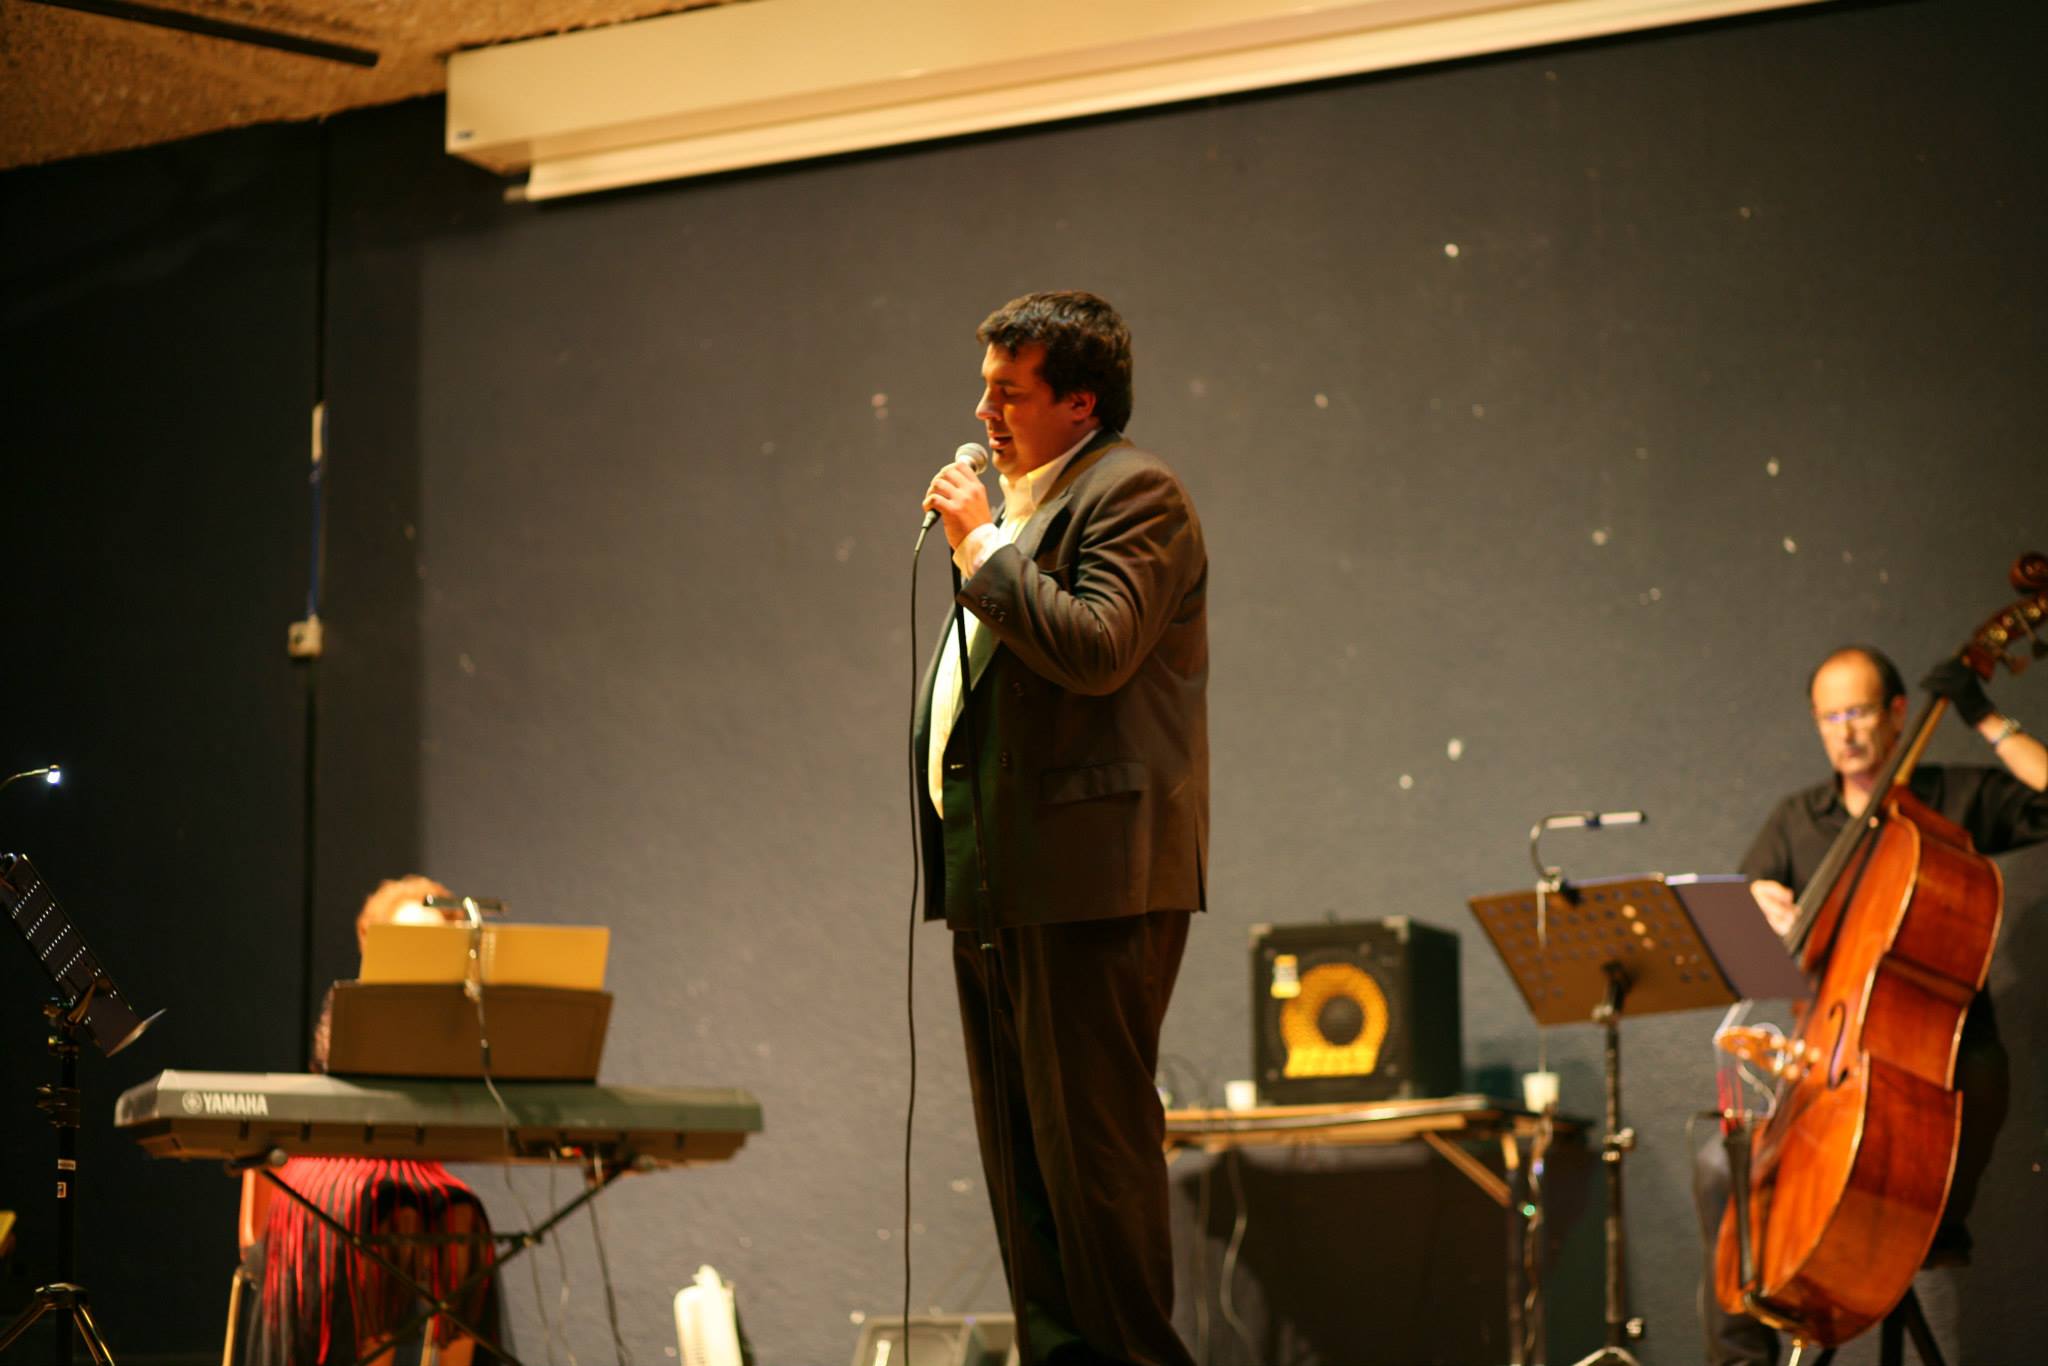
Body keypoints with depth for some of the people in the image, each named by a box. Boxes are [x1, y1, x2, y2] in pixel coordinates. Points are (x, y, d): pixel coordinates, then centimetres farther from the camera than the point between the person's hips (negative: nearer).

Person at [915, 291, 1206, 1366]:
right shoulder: (1022, 505, 22)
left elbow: (1096, 648, -23)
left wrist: (978, 545, -16)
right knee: (1020, 1145, 11)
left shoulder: (1131, 493, -8)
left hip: (1087, 874, -10)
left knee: (1092, 1134, -9)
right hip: (996, 876, 10)